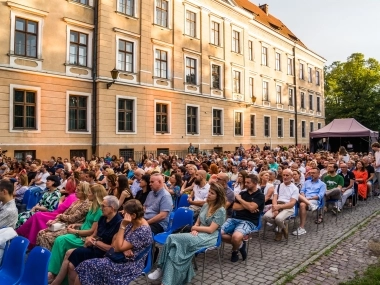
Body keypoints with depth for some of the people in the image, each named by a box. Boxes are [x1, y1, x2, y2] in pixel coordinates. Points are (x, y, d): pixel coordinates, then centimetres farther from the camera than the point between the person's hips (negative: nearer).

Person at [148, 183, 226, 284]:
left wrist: (194, 227, -4)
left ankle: (163, 269, -15)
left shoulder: (220, 210, -9)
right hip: (198, 234, 6)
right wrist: (194, 230, -8)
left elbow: (210, 230, -14)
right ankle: (168, 278, -22)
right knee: (176, 245, -25)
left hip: (208, 238, -6)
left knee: (173, 239, -25)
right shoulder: (205, 205, 13)